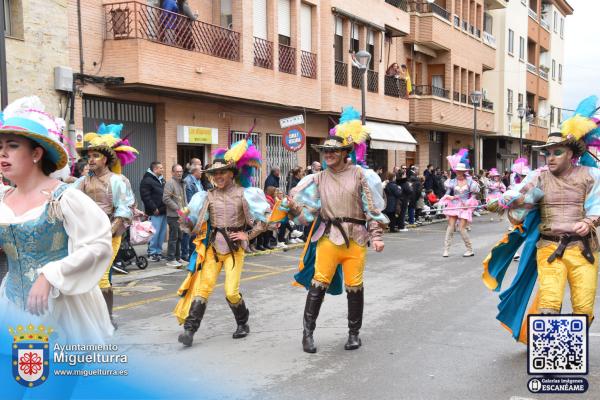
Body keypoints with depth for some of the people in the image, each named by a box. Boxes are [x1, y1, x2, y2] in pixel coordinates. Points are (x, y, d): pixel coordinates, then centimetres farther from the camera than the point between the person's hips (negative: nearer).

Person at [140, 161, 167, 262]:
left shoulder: (162, 179, 18)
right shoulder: (147, 180, -9)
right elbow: (145, 196, -16)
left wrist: (166, 207, 13)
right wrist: (154, 208, -17)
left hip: (163, 211, 8)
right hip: (155, 212, -8)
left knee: (162, 233, 11)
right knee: (155, 233, -7)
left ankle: (159, 251, 21)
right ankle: (152, 253, 2)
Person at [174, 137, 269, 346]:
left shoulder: (243, 194, -4)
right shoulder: (208, 196, 4)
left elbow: (263, 220, 1)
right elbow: (196, 225, 4)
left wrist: (247, 236, -8)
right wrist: (185, 221, -16)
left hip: (234, 248, -2)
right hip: (212, 247, 3)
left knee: (231, 292, -5)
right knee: (203, 287, -5)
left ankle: (243, 323, 22)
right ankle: (189, 329, -1)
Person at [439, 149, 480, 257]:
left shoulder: (470, 181, 1)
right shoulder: (452, 182, 2)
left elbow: (473, 195, 5)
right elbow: (447, 194, 1)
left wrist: (469, 202, -9)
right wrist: (449, 197, -18)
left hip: (465, 207, -2)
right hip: (454, 206, 2)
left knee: (462, 228, -8)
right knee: (450, 226, -5)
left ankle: (470, 250, 6)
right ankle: (446, 249, -2)